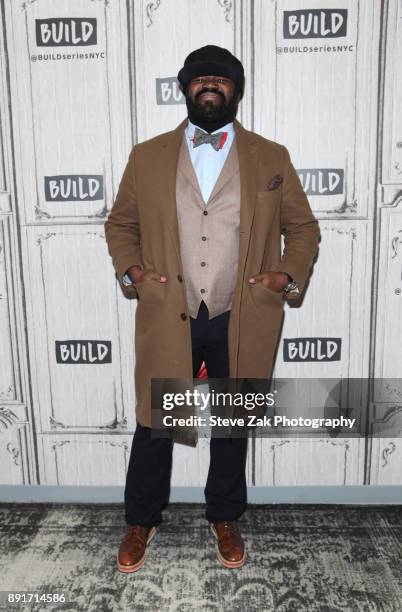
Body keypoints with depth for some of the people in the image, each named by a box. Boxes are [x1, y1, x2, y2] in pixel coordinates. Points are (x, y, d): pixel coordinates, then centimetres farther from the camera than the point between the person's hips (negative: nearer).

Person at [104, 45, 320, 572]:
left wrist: (289, 274, -7)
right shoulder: (147, 156, 5)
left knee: (232, 426, 16)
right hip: (167, 320, 0)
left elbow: (303, 227, 9)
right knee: (153, 425, 12)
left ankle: (225, 518, 41)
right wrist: (130, 270, -6)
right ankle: (142, 521, 38)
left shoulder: (272, 158, 4)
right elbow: (120, 223, 12)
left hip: (242, 322, 1)